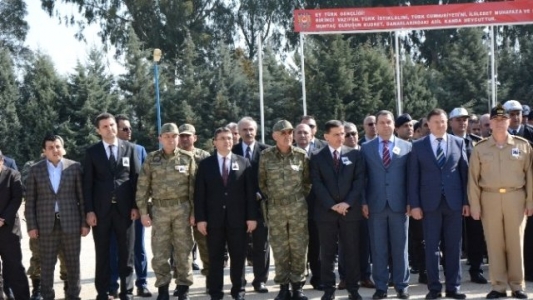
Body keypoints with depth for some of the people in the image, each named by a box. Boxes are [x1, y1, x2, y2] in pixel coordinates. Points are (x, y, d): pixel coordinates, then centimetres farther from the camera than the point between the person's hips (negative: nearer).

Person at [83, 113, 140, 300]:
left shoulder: (130, 148, 5)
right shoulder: (92, 152, 4)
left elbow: (136, 178, 4)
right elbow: (87, 183, 1)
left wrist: (135, 206, -3)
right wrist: (89, 210, -6)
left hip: (124, 208, 0)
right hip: (101, 209, 0)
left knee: (126, 252, 5)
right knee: (102, 253, 7)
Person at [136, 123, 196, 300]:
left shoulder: (187, 158, 2)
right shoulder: (151, 159, 2)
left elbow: (193, 187, 2)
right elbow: (142, 186, 2)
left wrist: (194, 212, -2)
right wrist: (143, 211, -3)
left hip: (182, 208, 0)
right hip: (159, 209, 1)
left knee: (183, 250, 4)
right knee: (159, 252, 4)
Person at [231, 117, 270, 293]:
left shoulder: (265, 150, 3)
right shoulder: (232, 151, 4)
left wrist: (262, 193, -10)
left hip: (259, 202, 0)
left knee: (261, 243, 4)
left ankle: (260, 280, 12)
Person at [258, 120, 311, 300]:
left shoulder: (301, 155, -1)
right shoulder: (266, 156, -2)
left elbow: (307, 180, 10)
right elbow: (262, 181, 8)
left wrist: (301, 197, 7)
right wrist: (270, 197, 7)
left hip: (298, 207, 0)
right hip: (275, 208, 0)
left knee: (299, 248, 4)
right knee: (279, 249, 6)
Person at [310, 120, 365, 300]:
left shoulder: (355, 155, 6)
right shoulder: (317, 158, 4)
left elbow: (359, 180, 0)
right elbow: (317, 184, -3)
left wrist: (347, 203, -11)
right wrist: (332, 205, -12)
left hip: (350, 210, 1)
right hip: (326, 211, 0)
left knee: (352, 251, 5)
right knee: (327, 253, 4)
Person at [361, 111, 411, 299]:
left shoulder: (406, 147, 6)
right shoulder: (366, 148, 6)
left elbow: (410, 176, 4)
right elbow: (362, 177, 5)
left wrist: (410, 202, -2)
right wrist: (363, 202, -2)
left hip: (399, 204, 0)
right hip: (375, 204, 0)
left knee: (400, 247, 6)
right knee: (378, 248, 5)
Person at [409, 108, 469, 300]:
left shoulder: (458, 143, 8)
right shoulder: (418, 146, 4)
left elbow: (465, 172, 7)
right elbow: (413, 177, 2)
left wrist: (466, 200, 2)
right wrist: (414, 204, -4)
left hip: (454, 202, 1)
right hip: (430, 203, -1)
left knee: (453, 246, 5)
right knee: (432, 246, 3)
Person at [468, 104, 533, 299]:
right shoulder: (480, 148, 3)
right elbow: (473, 178, 3)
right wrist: (474, 206, -1)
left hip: (515, 197, 0)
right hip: (490, 199, 0)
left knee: (516, 242, 6)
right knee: (494, 243, 4)